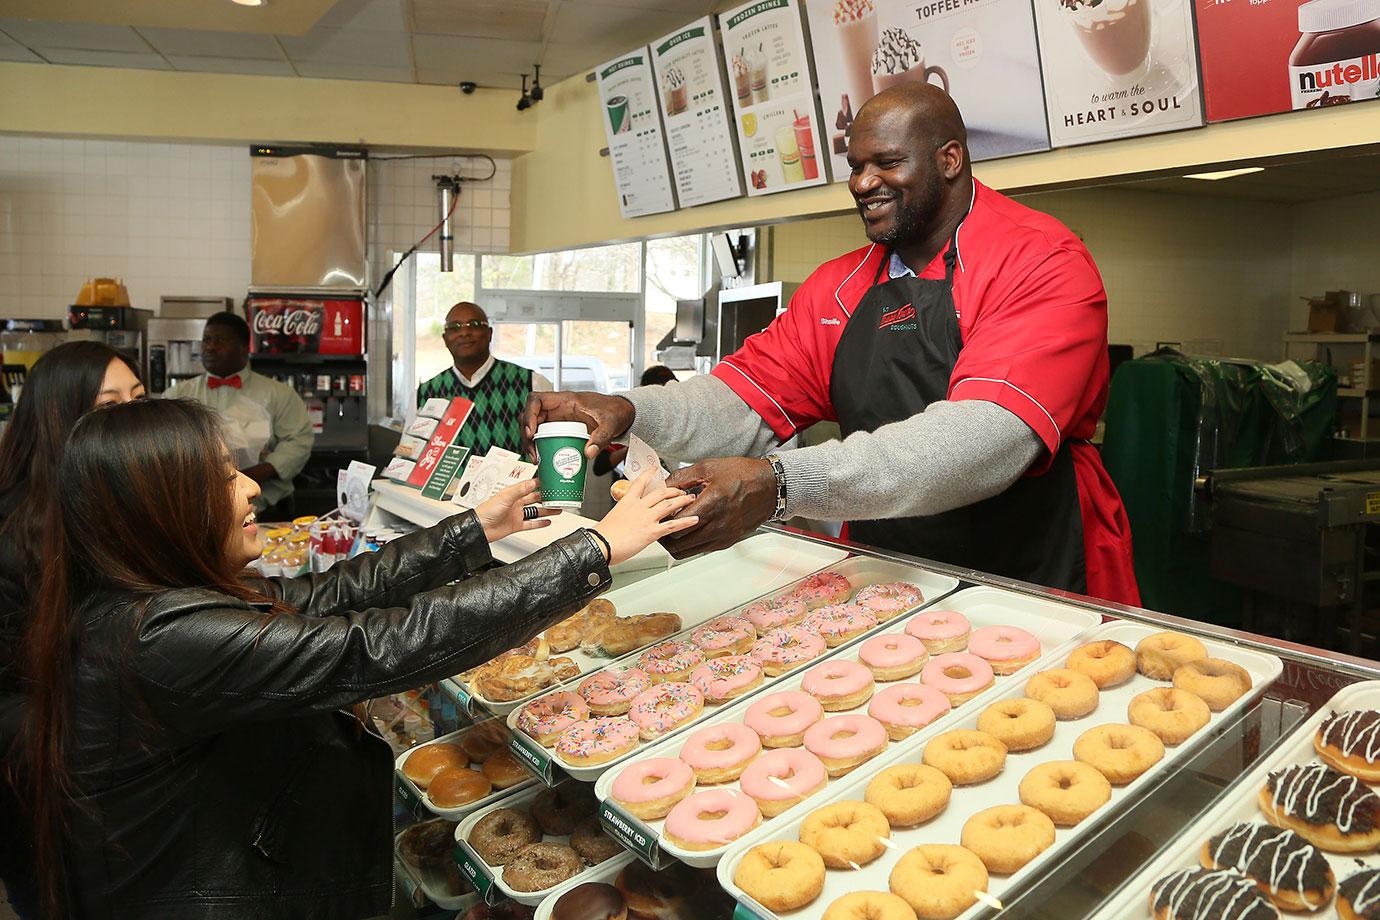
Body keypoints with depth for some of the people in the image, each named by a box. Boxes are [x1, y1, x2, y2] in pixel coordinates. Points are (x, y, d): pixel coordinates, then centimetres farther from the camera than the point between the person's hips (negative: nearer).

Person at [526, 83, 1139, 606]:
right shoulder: (839, 286, 10)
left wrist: (782, 483, -35)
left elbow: (992, 435, -26)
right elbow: (746, 404, 7)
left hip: (1036, 591, -4)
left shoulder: (1041, 262, -11)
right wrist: (632, 412, -15)